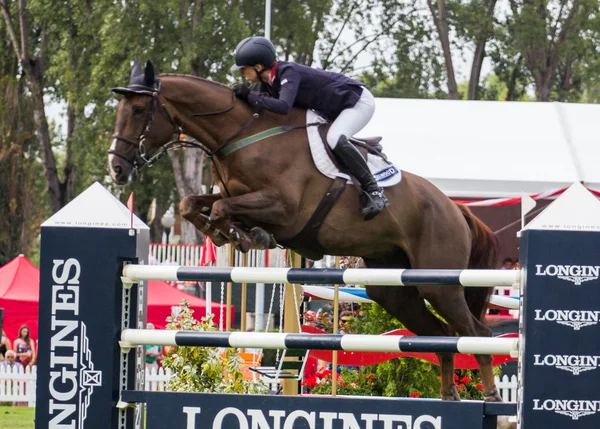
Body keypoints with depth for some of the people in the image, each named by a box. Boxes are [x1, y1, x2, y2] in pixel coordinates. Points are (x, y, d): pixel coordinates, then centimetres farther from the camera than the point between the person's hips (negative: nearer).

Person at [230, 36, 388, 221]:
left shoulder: (288, 73, -30)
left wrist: (250, 96, -38)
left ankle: (374, 191, -25)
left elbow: (283, 106, -45)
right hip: (335, 110, 10)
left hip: (359, 102, -10)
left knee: (335, 139, -33)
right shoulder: (268, 81, -4)